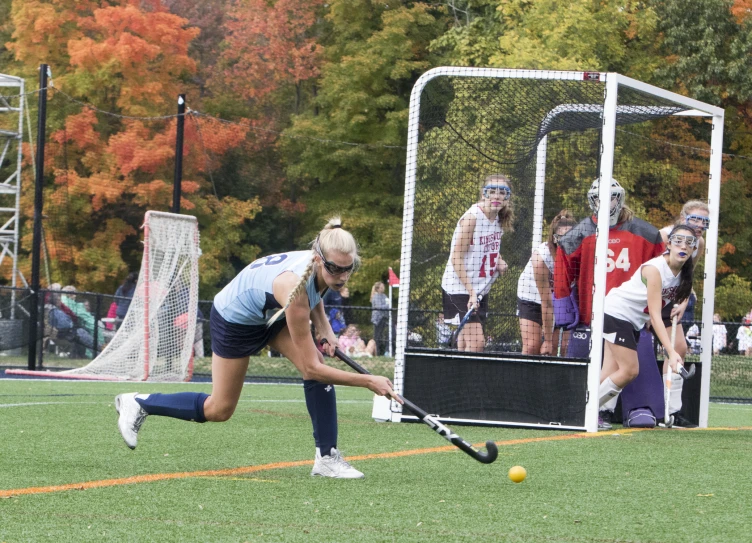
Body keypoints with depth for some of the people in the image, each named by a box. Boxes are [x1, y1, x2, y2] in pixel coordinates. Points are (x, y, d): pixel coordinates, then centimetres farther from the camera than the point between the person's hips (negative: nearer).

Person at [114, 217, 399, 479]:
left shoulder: (322, 266, -22)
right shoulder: (295, 286, -43)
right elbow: (311, 367, -37)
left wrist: (324, 328, -8)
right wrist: (368, 381, -38)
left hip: (272, 313, 7)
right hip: (235, 319, -7)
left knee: (319, 371, -15)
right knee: (219, 410, 5)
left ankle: (327, 457, -9)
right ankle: (138, 404, 23)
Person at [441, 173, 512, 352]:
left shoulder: (499, 219, 4)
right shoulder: (472, 217, -18)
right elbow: (456, 258, -17)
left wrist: (499, 260, -1)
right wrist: (471, 292, -21)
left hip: (480, 290, 8)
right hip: (460, 288, -8)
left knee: (466, 342, 7)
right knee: (476, 341, -17)